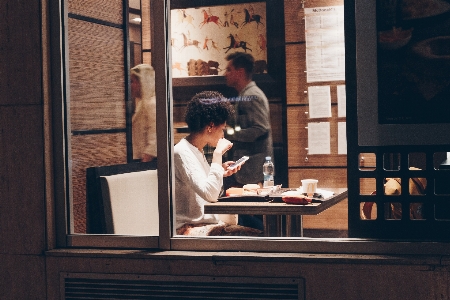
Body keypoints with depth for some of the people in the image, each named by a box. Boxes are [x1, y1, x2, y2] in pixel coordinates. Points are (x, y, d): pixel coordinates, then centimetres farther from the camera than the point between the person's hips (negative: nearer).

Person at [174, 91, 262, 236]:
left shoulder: (196, 151, 15)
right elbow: (210, 194, -25)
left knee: (258, 234, -10)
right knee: (254, 236, -24)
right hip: (189, 229, -9)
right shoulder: (182, 152, -14)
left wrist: (221, 172, 13)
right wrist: (218, 154, -20)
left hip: (208, 223, 9)